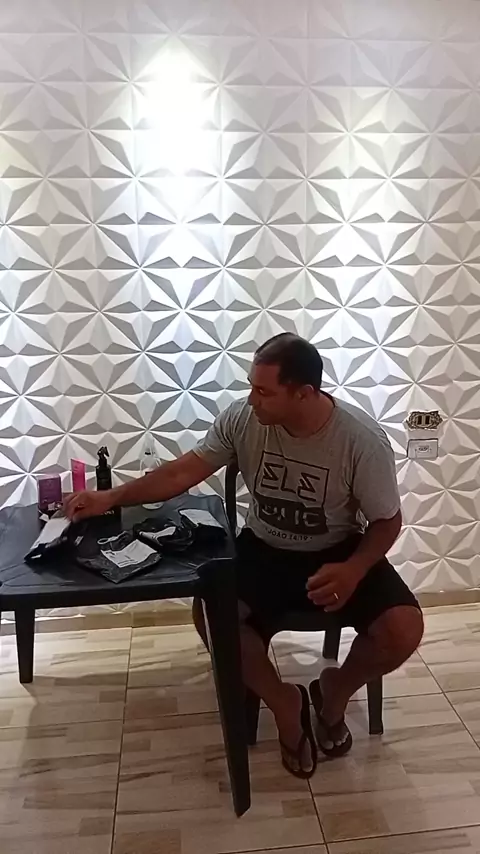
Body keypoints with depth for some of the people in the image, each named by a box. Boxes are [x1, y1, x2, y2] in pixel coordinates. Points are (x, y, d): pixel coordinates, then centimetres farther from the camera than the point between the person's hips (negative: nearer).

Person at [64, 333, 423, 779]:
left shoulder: (362, 439, -23)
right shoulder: (241, 418, -16)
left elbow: (387, 521, -11)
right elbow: (182, 472, -10)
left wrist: (354, 570, -29)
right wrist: (113, 497, -18)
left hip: (339, 553, -1)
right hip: (265, 549, 2)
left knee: (404, 630, -23)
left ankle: (334, 690, 12)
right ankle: (284, 701, 4)